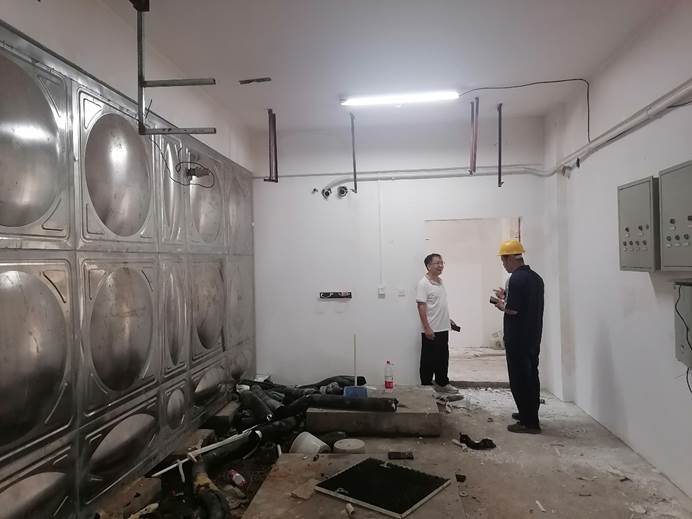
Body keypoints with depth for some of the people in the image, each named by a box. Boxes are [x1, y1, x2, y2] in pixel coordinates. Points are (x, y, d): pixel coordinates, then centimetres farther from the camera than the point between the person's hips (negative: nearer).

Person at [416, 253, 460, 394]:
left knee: (443, 358, 16)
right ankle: (426, 386, 14)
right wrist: (427, 328, -22)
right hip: (431, 330, -8)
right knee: (429, 360, 3)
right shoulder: (423, 283, -15)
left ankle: (442, 383, 29)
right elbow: (421, 306, -19)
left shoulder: (440, 282, 11)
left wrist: (448, 320, 20)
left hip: (443, 329, 8)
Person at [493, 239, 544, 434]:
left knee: (519, 379, 0)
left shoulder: (516, 278, -19)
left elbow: (513, 309, -22)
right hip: (534, 337, 9)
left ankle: (529, 422, 5)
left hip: (518, 339, -9)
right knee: (531, 376, 17)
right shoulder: (535, 277, 9)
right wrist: (507, 297, 17)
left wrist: (502, 305, -3)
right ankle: (530, 414, 30)